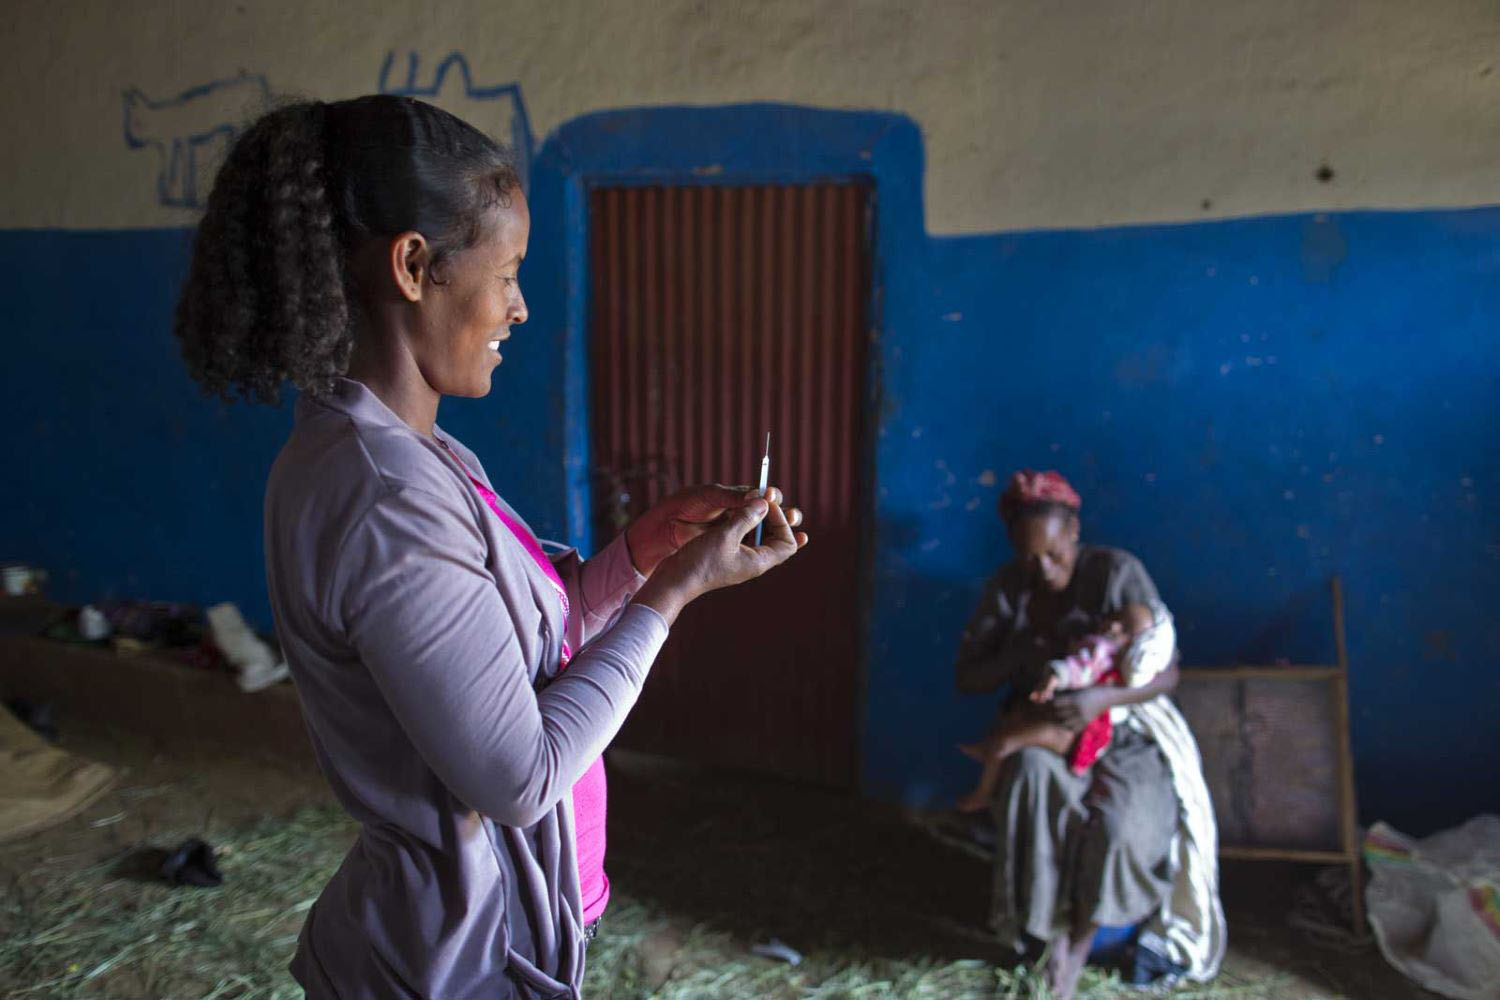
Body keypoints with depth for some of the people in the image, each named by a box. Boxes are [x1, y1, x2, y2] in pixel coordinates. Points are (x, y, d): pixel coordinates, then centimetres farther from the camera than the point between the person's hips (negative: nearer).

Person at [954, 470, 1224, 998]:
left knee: (1119, 822, -32)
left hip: (1123, 730, -2)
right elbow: (965, 677, -4)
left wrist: (1102, 697, -36)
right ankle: (1055, 929, -19)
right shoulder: (1006, 588, -4)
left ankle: (1078, 943, -6)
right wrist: (1022, 654, -24)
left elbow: (1166, 672, -17)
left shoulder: (1118, 572, -14)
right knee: (1033, 776, -35)